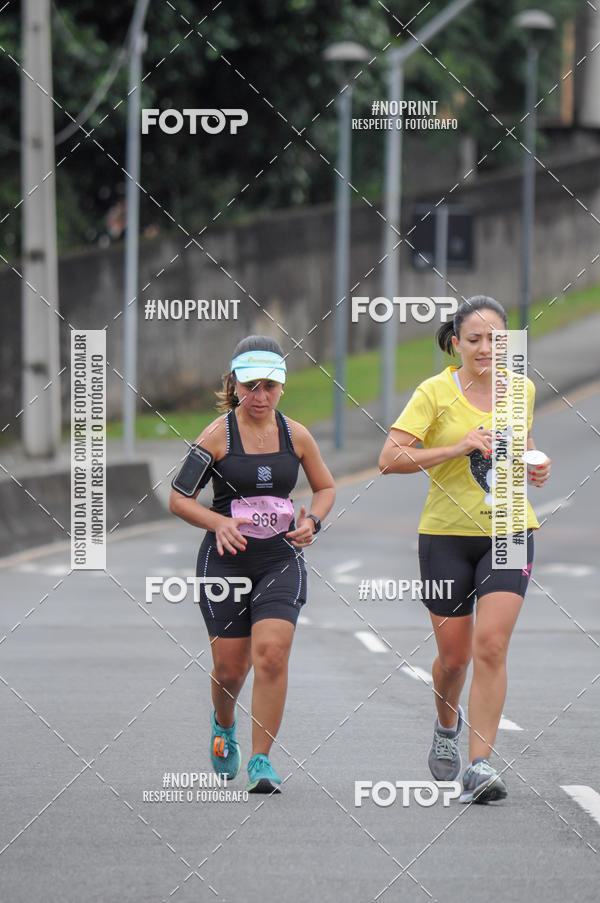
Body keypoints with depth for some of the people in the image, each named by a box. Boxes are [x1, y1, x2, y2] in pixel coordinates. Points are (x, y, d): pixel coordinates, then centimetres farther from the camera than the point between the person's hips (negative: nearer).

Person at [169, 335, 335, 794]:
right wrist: (219, 522, -19)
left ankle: (262, 761, -9)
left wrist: (311, 522, -2)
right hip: (226, 561, -1)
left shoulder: (296, 436, 3)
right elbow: (179, 499, -2)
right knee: (229, 666, 4)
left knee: (272, 654, -17)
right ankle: (224, 725, 40)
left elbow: (326, 487, 18)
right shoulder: (217, 436, -5)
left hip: (281, 560, 1)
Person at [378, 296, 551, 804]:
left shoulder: (520, 390, 6)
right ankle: (447, 725, 39)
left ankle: (480, 765, -12)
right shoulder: (435, 393, -7)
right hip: (447, 536, -2)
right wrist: (457, 447, -23)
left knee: (491, 647, -13)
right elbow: (390, 459, -15)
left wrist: (534, 470, 3)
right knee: (454, 656, 6)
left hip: (509, 533, 2)